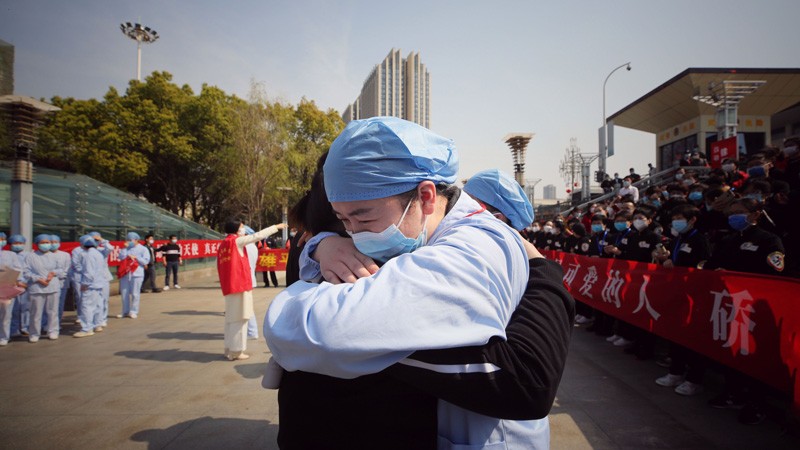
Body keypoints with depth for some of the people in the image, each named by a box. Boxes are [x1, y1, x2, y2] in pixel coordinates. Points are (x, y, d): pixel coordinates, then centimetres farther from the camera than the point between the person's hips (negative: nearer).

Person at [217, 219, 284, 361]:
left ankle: (230, 350, 20)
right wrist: (276, 227, 4)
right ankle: (236, 351, 2)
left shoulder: (223, 245, 12)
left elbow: (221, 268, 13)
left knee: (231, 318, 14)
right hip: (240, 285, -8)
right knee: (239, 318, -2)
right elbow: (258, 236, -5)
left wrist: (225, 285, 18)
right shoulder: (237, 241, -8)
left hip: (229, 287, 8)